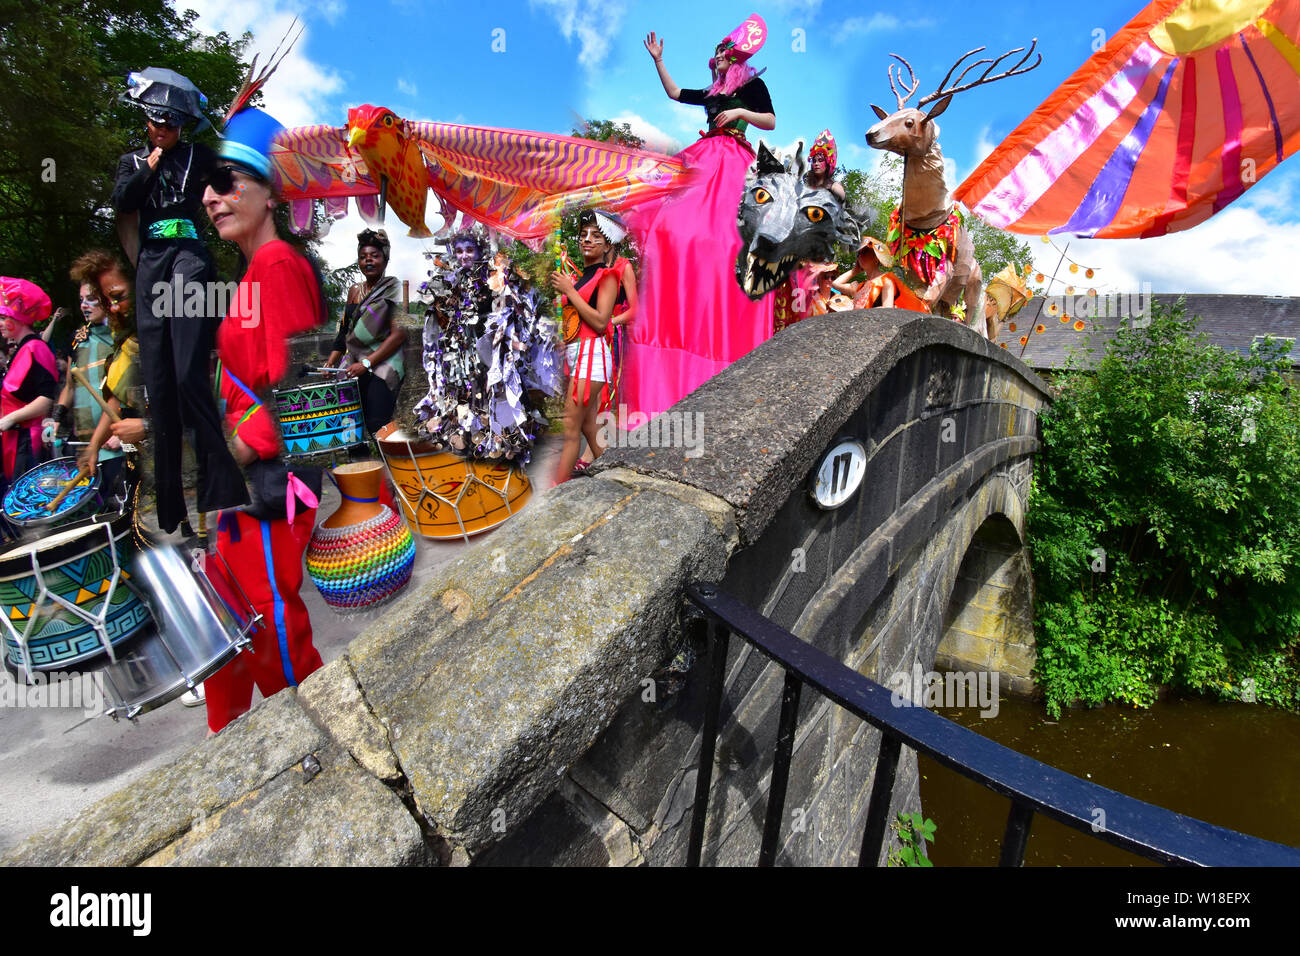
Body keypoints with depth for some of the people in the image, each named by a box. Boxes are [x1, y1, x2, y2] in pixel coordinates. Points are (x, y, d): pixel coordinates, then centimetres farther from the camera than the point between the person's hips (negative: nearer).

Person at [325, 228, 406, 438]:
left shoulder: (394, 289, -1)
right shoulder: (354, 291, 18)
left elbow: (398, 334, -10)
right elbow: (345, 331, 21)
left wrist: (366, 364, -14)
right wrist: (331, 362, 8)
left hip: (383, 364, -6)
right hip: (355, 365, 6)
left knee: (376, 427, -18)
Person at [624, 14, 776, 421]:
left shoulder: (753, 85, 9)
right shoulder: (712, 92, 27)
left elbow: (771, 122, 0)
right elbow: (675, 93, 33)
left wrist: (740, 113, -12)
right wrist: (658, 61, 31)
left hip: (732, 164, -7)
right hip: (703, 160, 7)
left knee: (721, 235, -19)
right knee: (673, 222, -9)